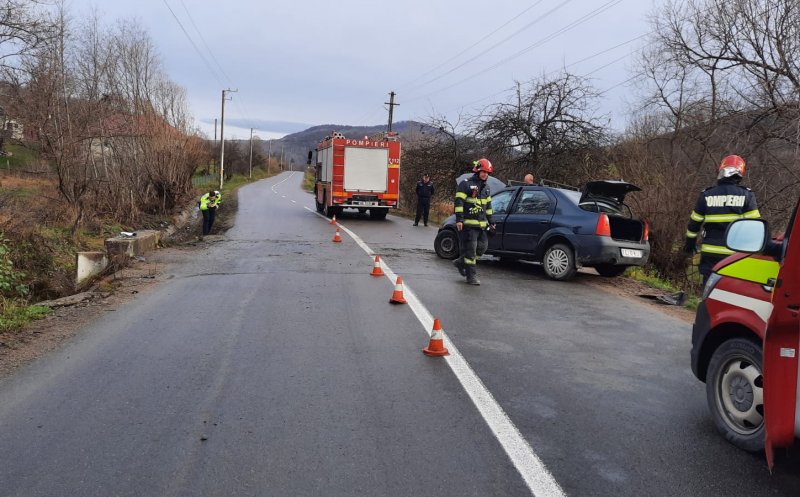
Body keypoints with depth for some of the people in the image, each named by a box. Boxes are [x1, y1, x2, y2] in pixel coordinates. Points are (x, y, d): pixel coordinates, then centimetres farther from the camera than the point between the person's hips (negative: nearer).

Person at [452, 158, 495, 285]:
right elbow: (459, 202, -12)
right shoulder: (466, 184, -6)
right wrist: (459, 219, -18)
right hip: (469, 223, -8)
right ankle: (471, 276, -1)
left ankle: (461, 262, 26)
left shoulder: (486, 187, 18)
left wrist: (490, 221, 22)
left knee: (482, 247, 7)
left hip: (481, 224, 8)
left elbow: (488, 205, 24)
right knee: (470, 249, -6)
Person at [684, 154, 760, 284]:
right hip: (737, 254, -1)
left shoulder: (706, 195, 3)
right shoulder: (746, 195, -2)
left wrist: (690, 243, 21)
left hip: (710, 253, 2)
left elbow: (694, 223, 8)